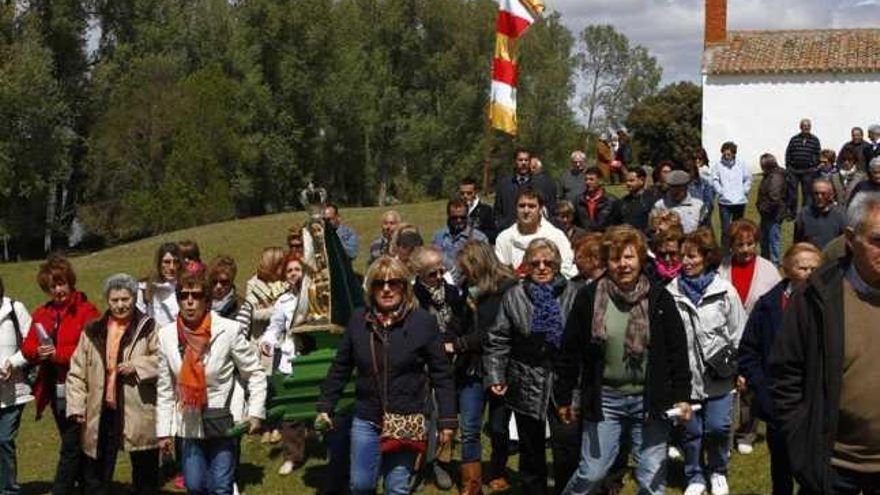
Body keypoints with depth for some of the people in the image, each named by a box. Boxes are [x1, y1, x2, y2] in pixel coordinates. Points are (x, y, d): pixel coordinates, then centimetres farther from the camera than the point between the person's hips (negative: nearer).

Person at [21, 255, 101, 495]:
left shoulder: (87, 311, -9)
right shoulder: (41, 314, 12)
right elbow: (27, 348, 9)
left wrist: (57, 353, -19)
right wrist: (38, 352, -13)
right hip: (55, 390, 7)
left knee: (70, 448, -7)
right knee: (75, 445, 19)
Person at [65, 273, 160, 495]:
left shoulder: (148, 328, -3)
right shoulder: (93, 332, 8)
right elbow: (77, 372, 8)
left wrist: (137, 365, -18)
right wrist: (76, 406, 0)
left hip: (138, 413, -3)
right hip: (101, 412, 3)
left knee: (145, 477, 9)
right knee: (95, 476, 12)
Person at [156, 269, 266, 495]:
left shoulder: (229, 330, -12)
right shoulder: (167, 335, -2)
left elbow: (255, 373, -3)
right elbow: (164, 388, 5)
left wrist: (256, 412, -11)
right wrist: (163, 430, 5)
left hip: (223, 422, -3)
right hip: (189, 424, 3)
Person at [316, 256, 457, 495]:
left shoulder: (424, 321, -7)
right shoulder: (358, 320, 2)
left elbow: (441, 375, -4)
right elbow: (340, 368, 10)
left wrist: (447, 420, -6)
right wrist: (325, 405, 9)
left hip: (407, 421, -3)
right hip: (366, 419, 3)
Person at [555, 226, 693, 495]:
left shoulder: (660, 299, -2)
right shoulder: (589, 297, -3)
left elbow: (678, 351, 2)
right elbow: (570, 351, 2)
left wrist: (682, 396, -3)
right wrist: (563, 397, 4)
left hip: (650, 401, 1)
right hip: (604, 399, -1)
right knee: (590, 473, 4)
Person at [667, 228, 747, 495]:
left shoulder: (725, 292, -5)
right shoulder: (671, 293, -6)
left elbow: (738, 333, 2)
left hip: (718, 376, -1)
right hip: (686, 375, 1)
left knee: (718, 427, 1)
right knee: (691, 430, 10)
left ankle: (718, 472, 28)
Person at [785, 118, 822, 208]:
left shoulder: (815, 140, 5)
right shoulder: (794, 139, 4)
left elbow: (818, 155, 5)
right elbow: (788, 153, 5)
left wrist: (815, 168, -3)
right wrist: (788, 167, 0)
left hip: (808, 171, 0)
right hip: (794, 171, 0)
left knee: (807, 194, 6)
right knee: (792, 193, 4)